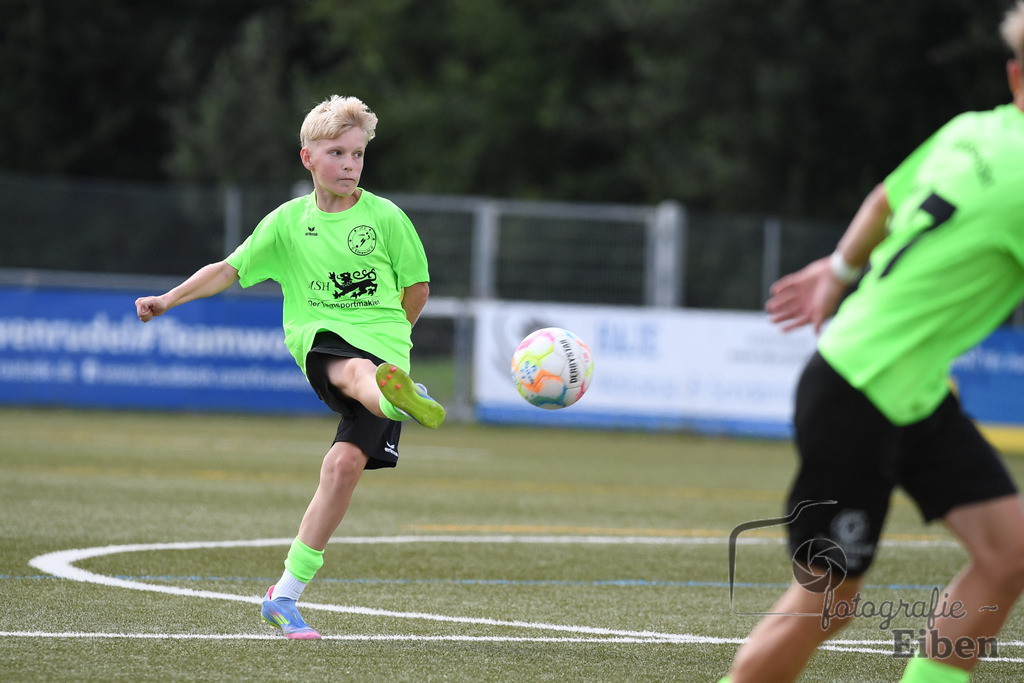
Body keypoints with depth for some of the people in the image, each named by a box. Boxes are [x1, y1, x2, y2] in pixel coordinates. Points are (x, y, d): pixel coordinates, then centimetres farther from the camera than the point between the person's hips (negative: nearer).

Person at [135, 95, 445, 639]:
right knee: (357, 371, -39)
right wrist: (169, 299, 5)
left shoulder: (385, 218, 5)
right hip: (318, 339, 0)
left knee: (345, 463, -14)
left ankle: (285, 597, -4)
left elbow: (417, 288, 15)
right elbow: (230, 270, 13)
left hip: (382, 345, 0)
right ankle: (398, 399, -80)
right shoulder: (288, 222, 8)